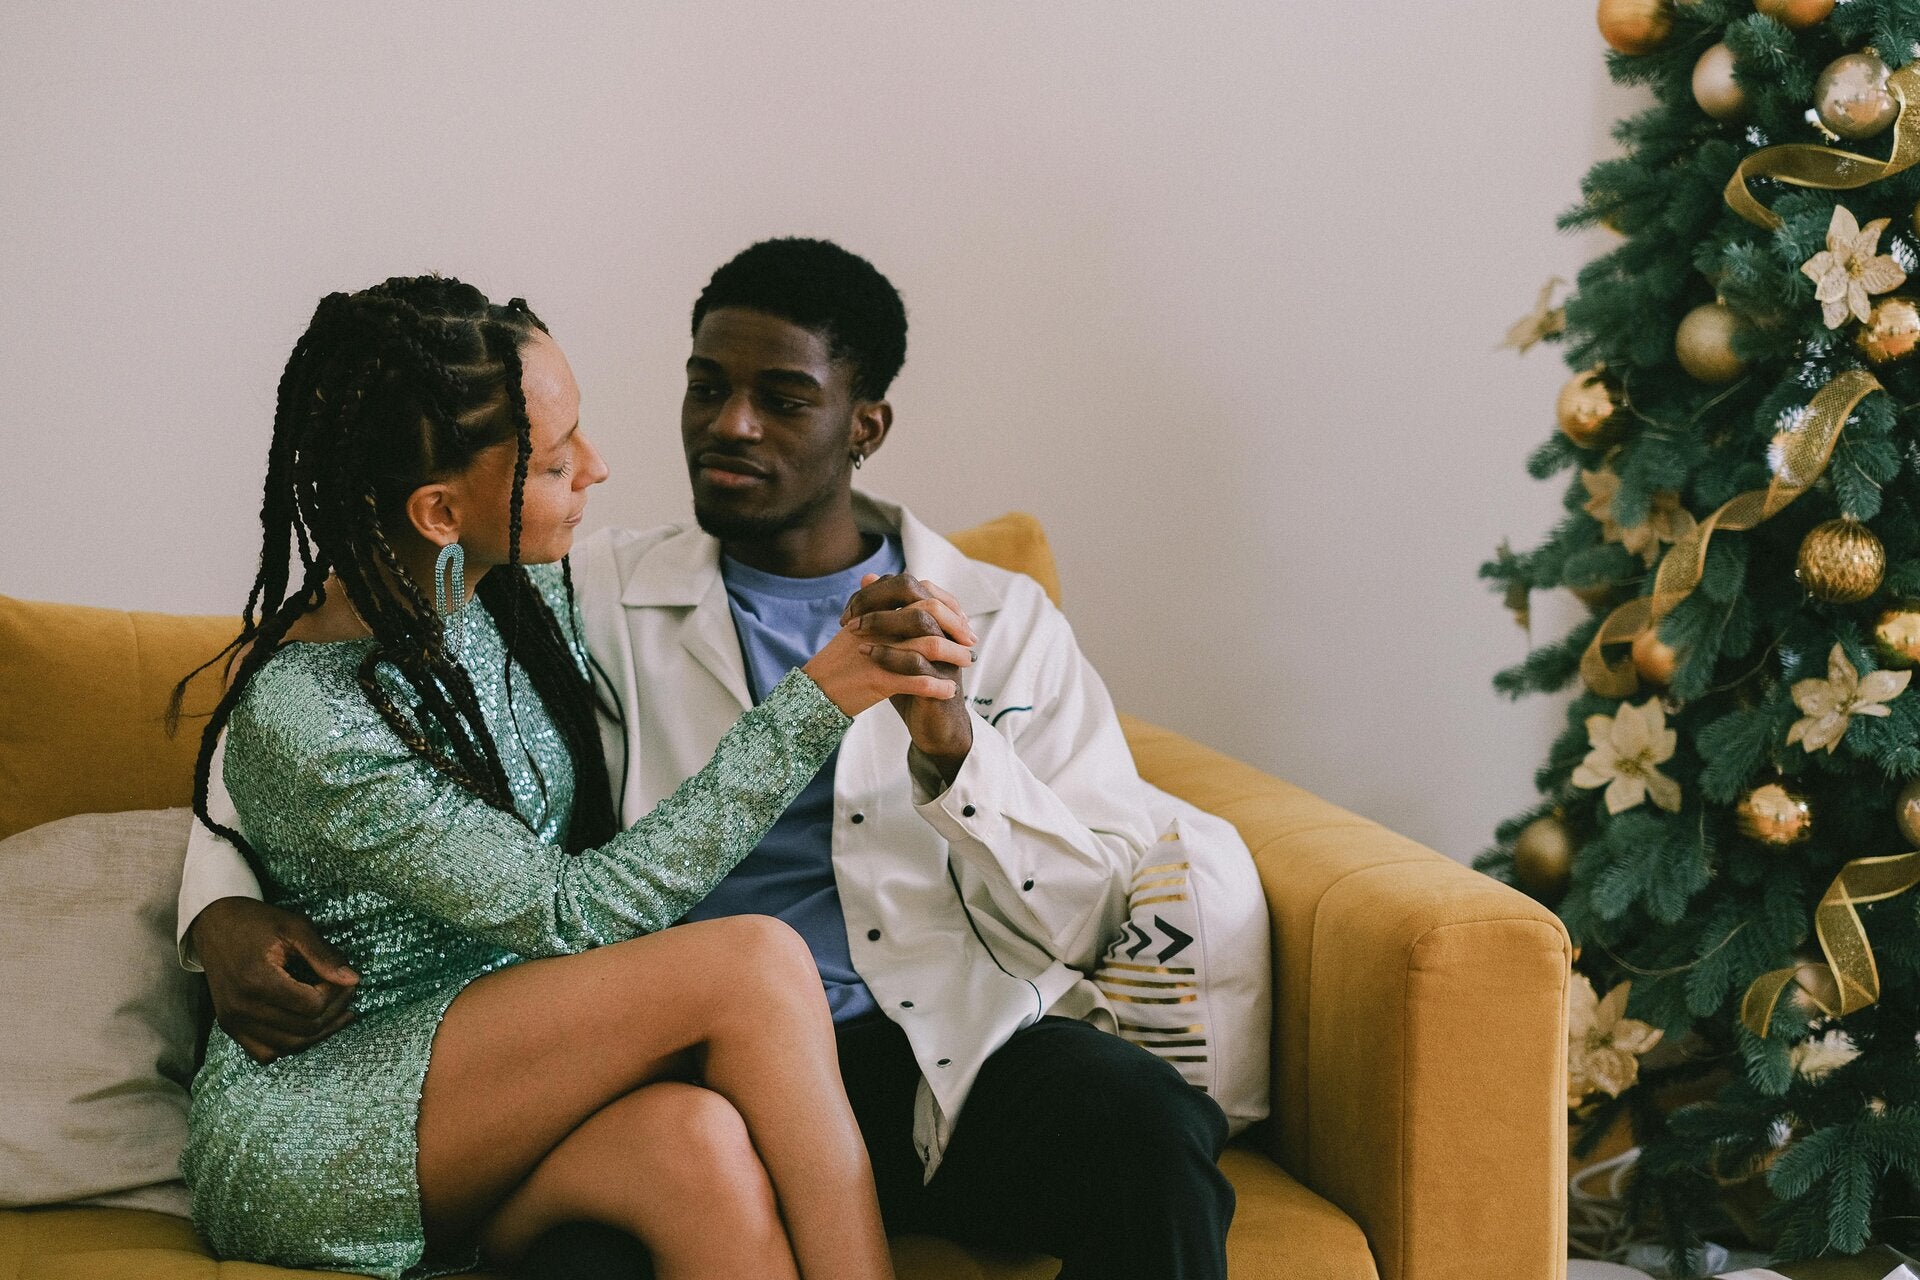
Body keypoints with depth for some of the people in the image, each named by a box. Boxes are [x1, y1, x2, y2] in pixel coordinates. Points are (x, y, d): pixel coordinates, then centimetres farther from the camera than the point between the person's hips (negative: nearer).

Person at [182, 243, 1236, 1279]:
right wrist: (224, 909, -3)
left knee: (1147, 1129, -33)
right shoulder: (595, 598, 14)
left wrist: (953, 739, -11)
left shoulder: (1001, 621, 14)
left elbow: (1088, 920, 5)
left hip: (951, 1053, 1)